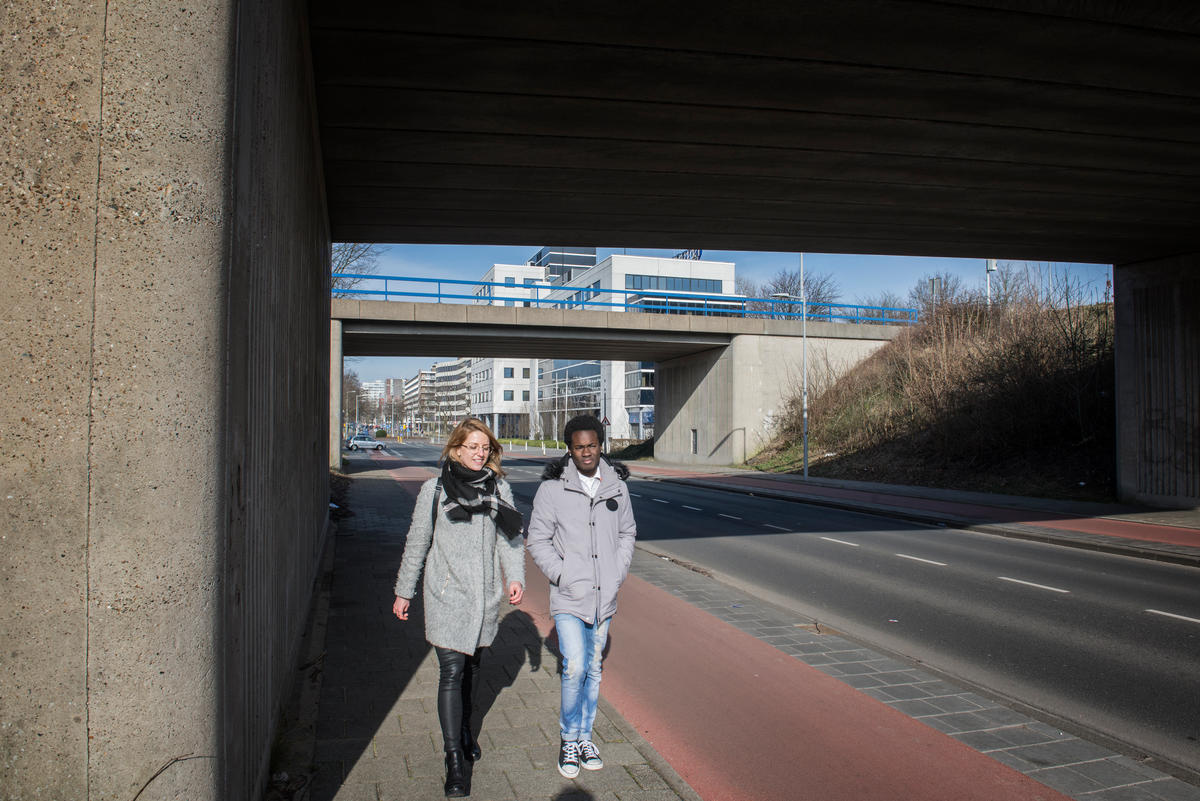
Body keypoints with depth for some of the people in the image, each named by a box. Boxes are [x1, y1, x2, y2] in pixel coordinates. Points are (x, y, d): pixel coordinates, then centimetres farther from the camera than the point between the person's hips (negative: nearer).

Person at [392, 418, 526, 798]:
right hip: (447, 594, -3)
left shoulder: (500, 488, 4)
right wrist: (403, 591, 8)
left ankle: (465, 728, 40)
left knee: (471, 665, 18)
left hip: (485, 595, 3)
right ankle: (454, 760, 0)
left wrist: (515, 576, -6)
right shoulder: (435, 490, -3)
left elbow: (510, 536, 8)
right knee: (451, 672, -7)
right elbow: (417, 543, 4)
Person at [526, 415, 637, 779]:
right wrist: (563, 576, -11)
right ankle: (568, 739, 12)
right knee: (574, 668, -11)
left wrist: (618, 574, 4)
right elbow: (537, 539, -3)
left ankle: (585, 737, 31)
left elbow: (627, 533, 15)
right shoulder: (552, 488, -8)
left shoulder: (616, 486, 3)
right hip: (568, 597, -4)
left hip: (604, 597, 4)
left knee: (594, 669, 14)